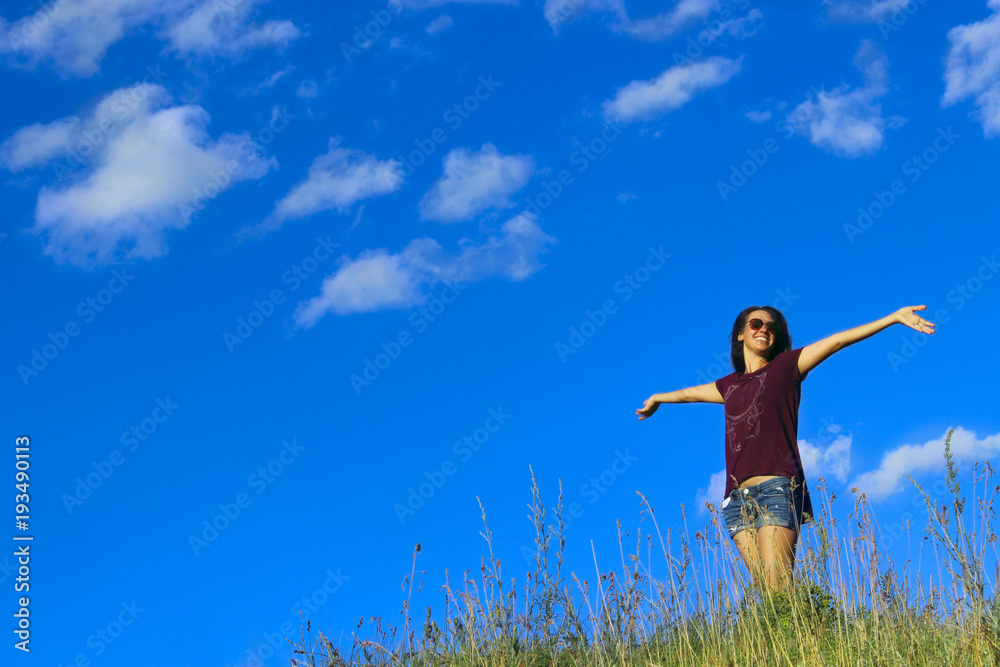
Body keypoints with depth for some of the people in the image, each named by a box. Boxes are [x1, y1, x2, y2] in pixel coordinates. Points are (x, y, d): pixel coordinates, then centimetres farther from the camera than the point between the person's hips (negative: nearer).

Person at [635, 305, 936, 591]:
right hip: (738, 496, 4)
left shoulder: (785, 366, 11)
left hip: (776, 487, -4)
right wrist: (656, 399, 60)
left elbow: (837, 341, 2)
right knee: (767, 592, -6)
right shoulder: (730, 384, 23)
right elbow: (690, 394, 42)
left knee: (778, 590, -17)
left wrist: (894, 317, -4)